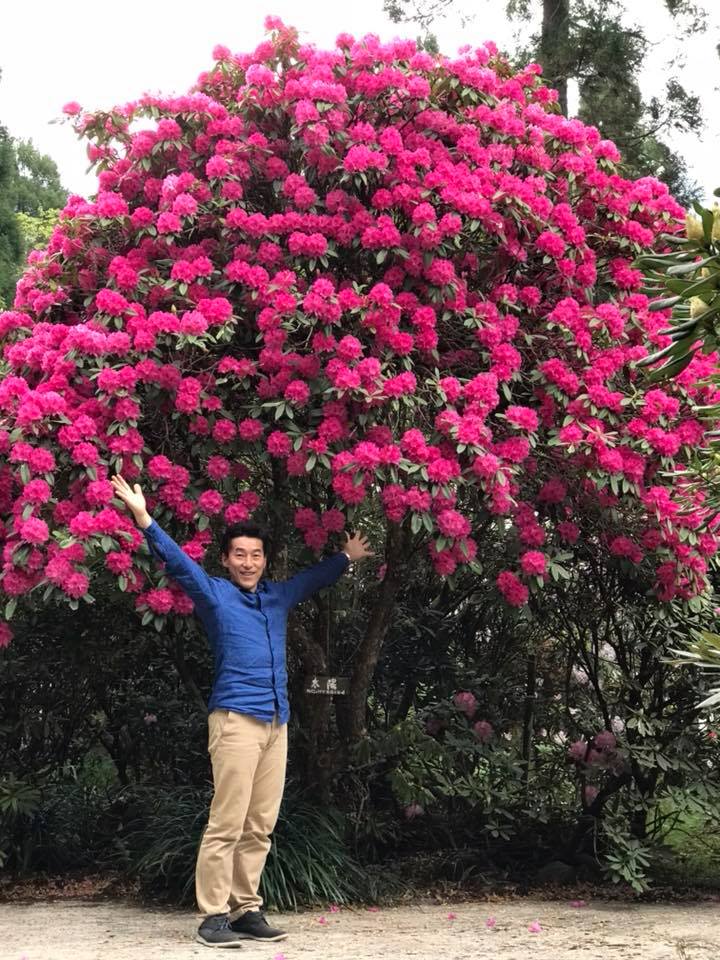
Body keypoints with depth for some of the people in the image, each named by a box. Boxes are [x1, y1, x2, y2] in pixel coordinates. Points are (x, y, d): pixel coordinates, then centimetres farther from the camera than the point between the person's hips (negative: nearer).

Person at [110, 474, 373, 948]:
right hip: (236, 719, -6)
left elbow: (314, 577, 37)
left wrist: (346, 557, 48)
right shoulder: (214, 593, 3)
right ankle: (214, 916, -5)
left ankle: (247, 910, 10)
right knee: (227, 824, -9)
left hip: (276, 723, 6)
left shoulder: (278, 596, 19)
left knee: (260, 827, 5)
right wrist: (143, 518, -18)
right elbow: (178, 561, -7)